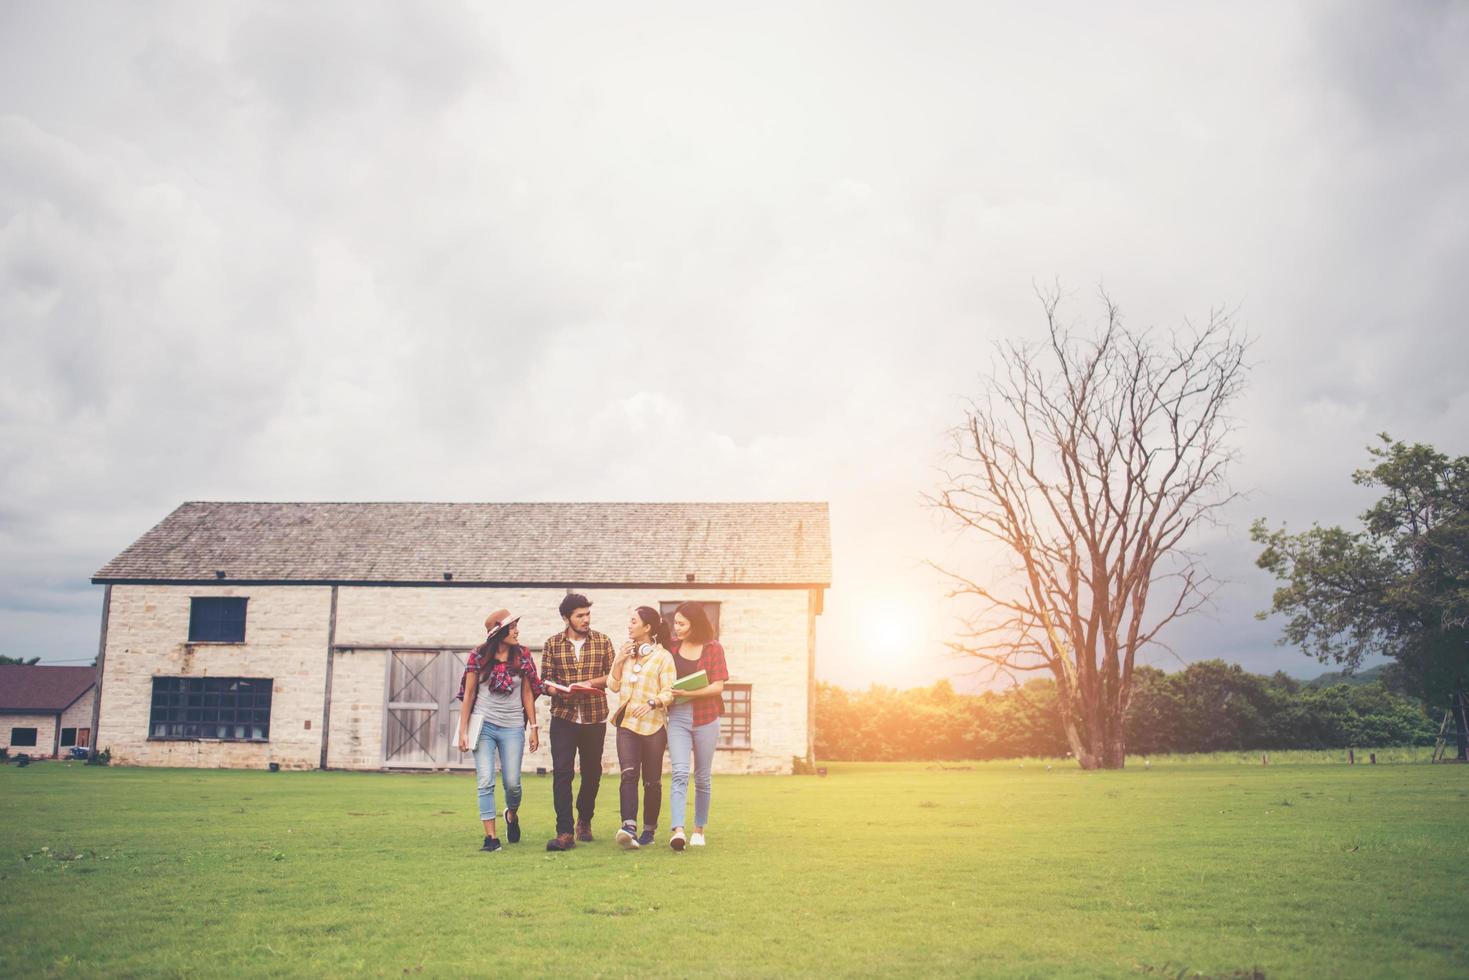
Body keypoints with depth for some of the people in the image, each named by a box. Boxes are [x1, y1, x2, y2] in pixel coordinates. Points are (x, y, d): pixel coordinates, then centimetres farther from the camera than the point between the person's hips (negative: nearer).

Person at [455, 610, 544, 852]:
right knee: (485, 782, -6)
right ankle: (491, 836, -1)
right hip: (484, 725, -1)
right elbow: (468, 693, 2)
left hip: (512, 727, 1)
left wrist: (534, 727, 4)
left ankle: (512, 815, 33)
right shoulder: (479, 656, -2)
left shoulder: (522, 656, 2)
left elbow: (527, 694, 7)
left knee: (512, 783, 1)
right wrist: (463, 730, -1)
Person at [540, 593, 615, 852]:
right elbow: (544, 678, 3)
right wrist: (559, 690, -17)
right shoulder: (552, 644, 3)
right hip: (563, 717, -1)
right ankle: (564, 833, -10)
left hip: (595, 717, 1)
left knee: (592, 772, 11)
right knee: (562, 772, -10)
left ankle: (584, 820, 34)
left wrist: (591, 682, -12)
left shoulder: (602, 641, 4)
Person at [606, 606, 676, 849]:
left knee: (651, 781, 5)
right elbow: (613, 686, 11)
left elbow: (669, 692, -10)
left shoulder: (663, 656, -5)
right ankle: (629, 827, -26)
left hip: (653, 725, -3)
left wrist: (651, 703, -27)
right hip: (627, 723, 3)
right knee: (629, 774, -15)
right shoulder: (626, 652, 13)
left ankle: (649, 830, 17)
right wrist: (619, 660, -2)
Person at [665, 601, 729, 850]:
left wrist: (686, 693, -20)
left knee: (703, 777, 9)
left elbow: (718, 686, -9)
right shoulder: (672, 647, 5)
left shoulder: (713, 648, -3)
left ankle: (699, 829, 23)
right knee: (679, 773, -15)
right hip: (678, 717, 1)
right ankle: (677, 830, -24)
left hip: (706, 718, -1)